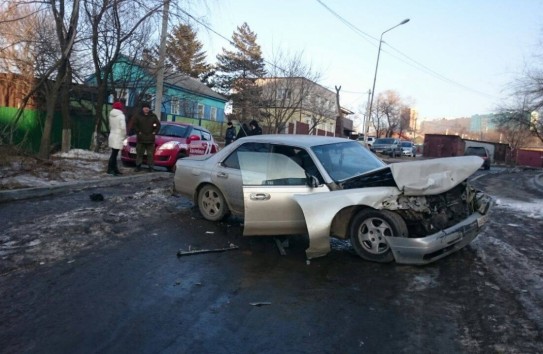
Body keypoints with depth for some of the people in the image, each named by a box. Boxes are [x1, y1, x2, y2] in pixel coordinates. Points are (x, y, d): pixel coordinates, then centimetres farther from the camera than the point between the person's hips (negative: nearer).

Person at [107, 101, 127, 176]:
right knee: (114, 154, -5)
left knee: (114, 154, 12)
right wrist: (124, 135, -3)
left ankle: (115, 169, 16)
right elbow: (123, 127, -16)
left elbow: (110, 126, 14)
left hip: (112, 135, 7)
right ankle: (110, 169, -5)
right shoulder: (121, 116, -12)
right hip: (118, 137, -7)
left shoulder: (111, 115, 9)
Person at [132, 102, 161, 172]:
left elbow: (158, 125, 10)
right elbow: (134, 125, 2)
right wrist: (138, 132, -8)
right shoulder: (138, 116, 3)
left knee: (150, 154, 3)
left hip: (150, 139, 1)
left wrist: (154, 132, 0)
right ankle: (138, 166, 11)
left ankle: (150, 167, 8)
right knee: (139, 153, 3)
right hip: (141, 139, -1)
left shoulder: (153, 116, 9)